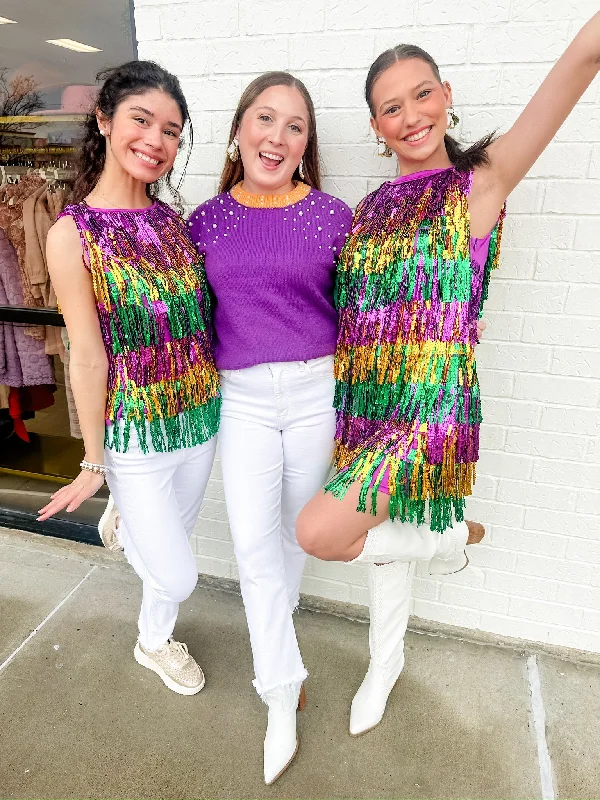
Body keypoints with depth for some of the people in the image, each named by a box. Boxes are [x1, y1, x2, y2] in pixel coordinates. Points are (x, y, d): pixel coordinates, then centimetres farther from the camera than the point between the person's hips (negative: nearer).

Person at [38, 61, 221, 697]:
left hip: (200, 418, 5)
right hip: (135, 434, -5)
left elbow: (197, 316, 8)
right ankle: (125, 520, 41)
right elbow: (88, 356, -13)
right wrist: (94, 463, -7)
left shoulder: (173, 219, 3)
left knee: (173, 539, 23)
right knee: (179, 575, 7)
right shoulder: (72, 233, -13)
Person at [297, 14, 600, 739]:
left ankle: (449, 536, 15)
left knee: (319, 533, -14)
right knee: (382, 538, 18)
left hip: (431, 408, -5)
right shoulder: (371, 208, 10)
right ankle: (386, 660, 46)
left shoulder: (480, 182, -5)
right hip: (367, 407, 6)